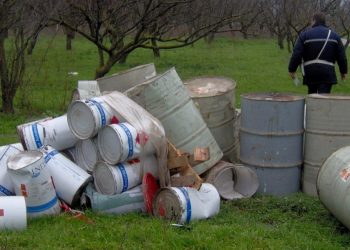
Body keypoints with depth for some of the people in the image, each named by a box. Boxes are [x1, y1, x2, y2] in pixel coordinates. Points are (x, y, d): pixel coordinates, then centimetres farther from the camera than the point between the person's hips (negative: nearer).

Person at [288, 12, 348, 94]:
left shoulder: (304, 35, 1)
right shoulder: (334, 35, 7)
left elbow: (296, 55, -5)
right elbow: (341, 56, 8)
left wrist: (292, 70, 3)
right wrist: (343, 71, 18)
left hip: (310, 72, 0)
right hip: (327, 73, 0)